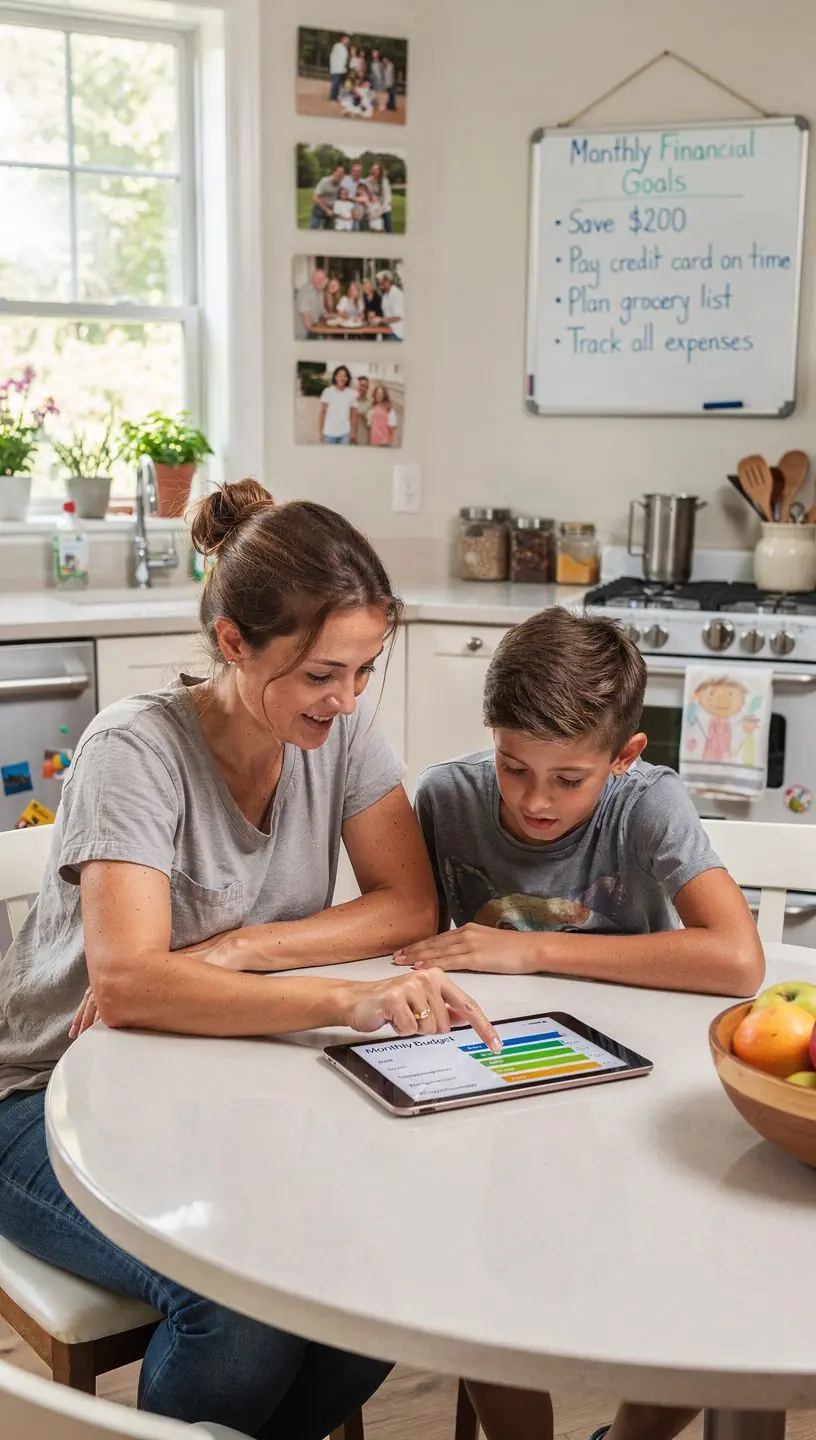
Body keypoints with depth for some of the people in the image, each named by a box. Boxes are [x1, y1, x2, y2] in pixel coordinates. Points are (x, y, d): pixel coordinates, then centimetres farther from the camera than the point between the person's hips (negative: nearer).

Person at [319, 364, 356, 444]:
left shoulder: (351, 393, 1)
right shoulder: (328, 391, -5)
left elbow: (353, 414, 7)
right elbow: (322, 412, -1)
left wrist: (352, 431, 5)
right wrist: (321, 431, -2)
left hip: (345, 433, 2)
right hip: (329, 432, -2)